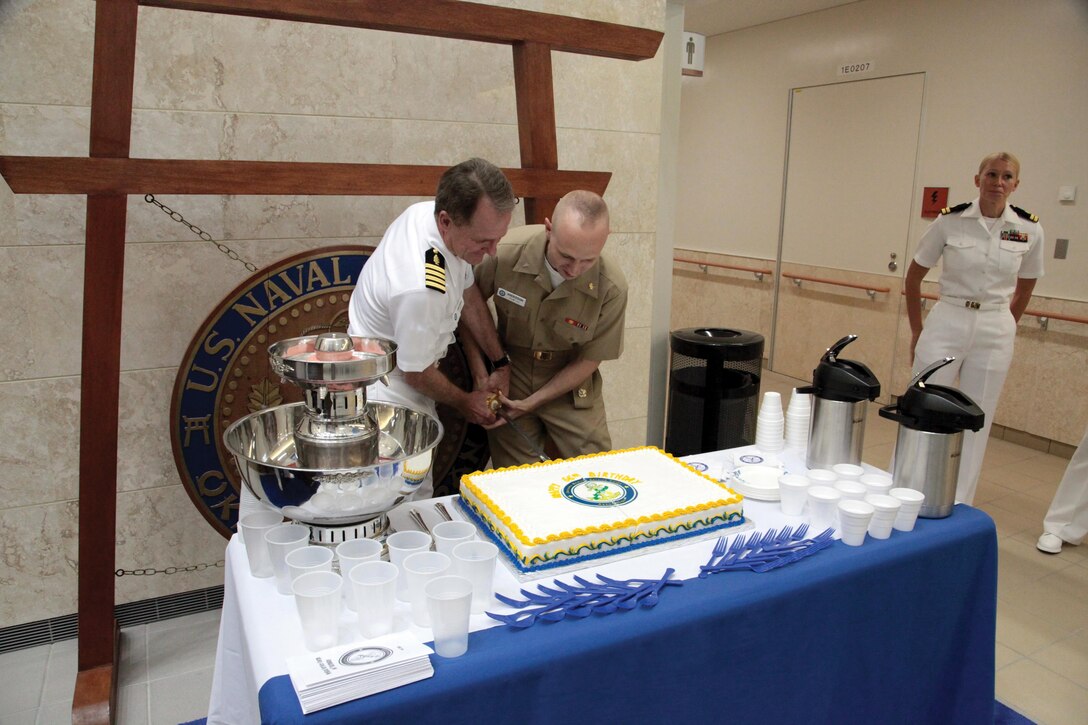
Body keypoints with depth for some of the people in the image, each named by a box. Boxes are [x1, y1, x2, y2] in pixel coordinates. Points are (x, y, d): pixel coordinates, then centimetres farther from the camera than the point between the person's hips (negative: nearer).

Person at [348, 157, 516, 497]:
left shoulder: (427, 211, -9)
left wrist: (500, 363, 7)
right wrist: (465, 402, -2)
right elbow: (417, 373, -21)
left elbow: (468, 294, 5)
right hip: (389, 396, -9)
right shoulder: (422, 288, -37)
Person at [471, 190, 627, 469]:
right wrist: (477, 366, -7)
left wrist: (530, 404, -11)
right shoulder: (505, 253, -23)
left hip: (570, 384, 0)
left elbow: (589, 360, -10)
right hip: (507, 380, 0)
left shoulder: (611, 288, -23)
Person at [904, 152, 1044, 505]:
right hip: (946, 324, -1)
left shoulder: (1029, 230, -1)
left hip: (995, 333, 2)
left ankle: (958, 507, 22)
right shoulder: (949, 221, -5)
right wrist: (916, 332, 7)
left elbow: (1024, 290, 15)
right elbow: (913, 278, 4)